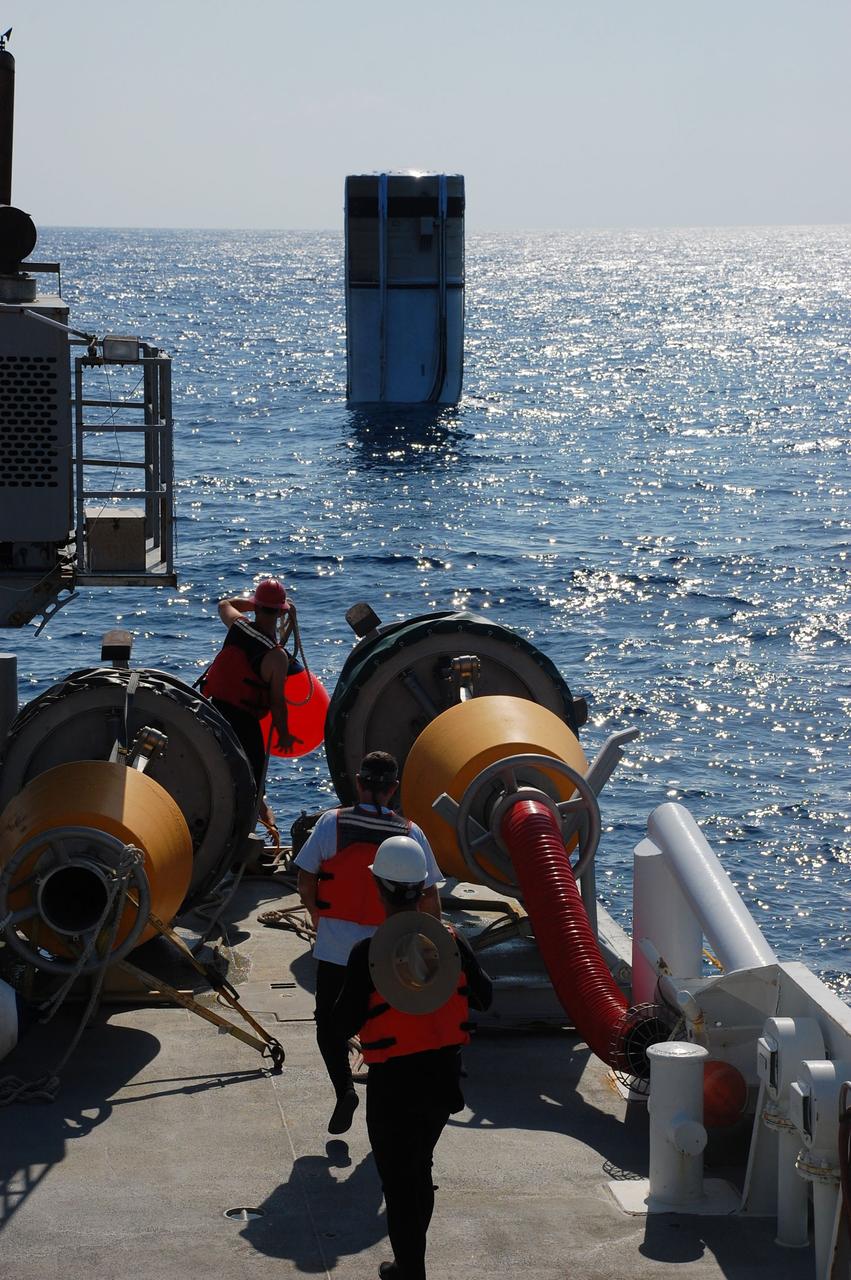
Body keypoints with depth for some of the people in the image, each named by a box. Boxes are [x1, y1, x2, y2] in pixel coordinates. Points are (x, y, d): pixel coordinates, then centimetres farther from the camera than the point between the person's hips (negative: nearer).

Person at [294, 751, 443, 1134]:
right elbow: (429, 894, -2)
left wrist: (317, 917, 13)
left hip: (335, 946, -1)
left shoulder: (332, 823, -8)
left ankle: (344, 1086, -7)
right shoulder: (410, 833, -4)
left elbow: (305, 880, -4)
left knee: (329, 1021, 13)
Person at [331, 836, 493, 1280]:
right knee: (420, 1168, 23)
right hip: (445, 1075, 5)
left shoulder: (368, 954, -20)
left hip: (394, 1082, -5)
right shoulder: (450, 940, -7)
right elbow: (483, 995, 5)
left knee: (398, 1180, 8)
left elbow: (344, 1024, -15)